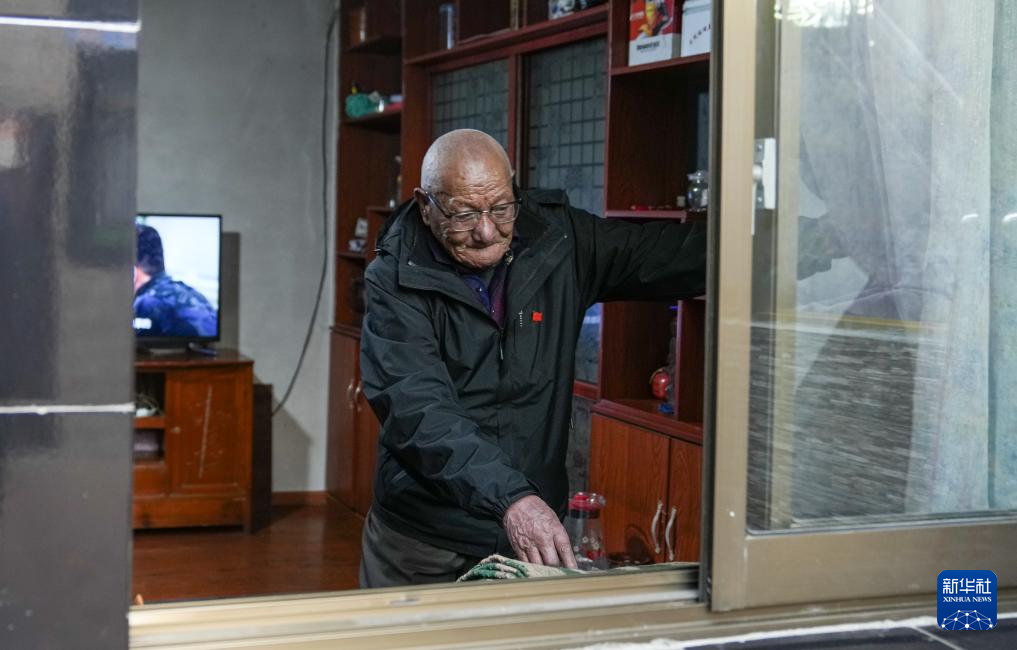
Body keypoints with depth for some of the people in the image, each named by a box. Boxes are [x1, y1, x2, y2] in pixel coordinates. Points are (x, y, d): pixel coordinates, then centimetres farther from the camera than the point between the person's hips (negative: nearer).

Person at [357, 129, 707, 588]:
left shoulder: (558, 238, -2)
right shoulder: (395, 280, -13)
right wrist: (510, 497, -37)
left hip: (537, 532, 3)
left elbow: (674, 254, 7)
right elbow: (417, 410, -25)